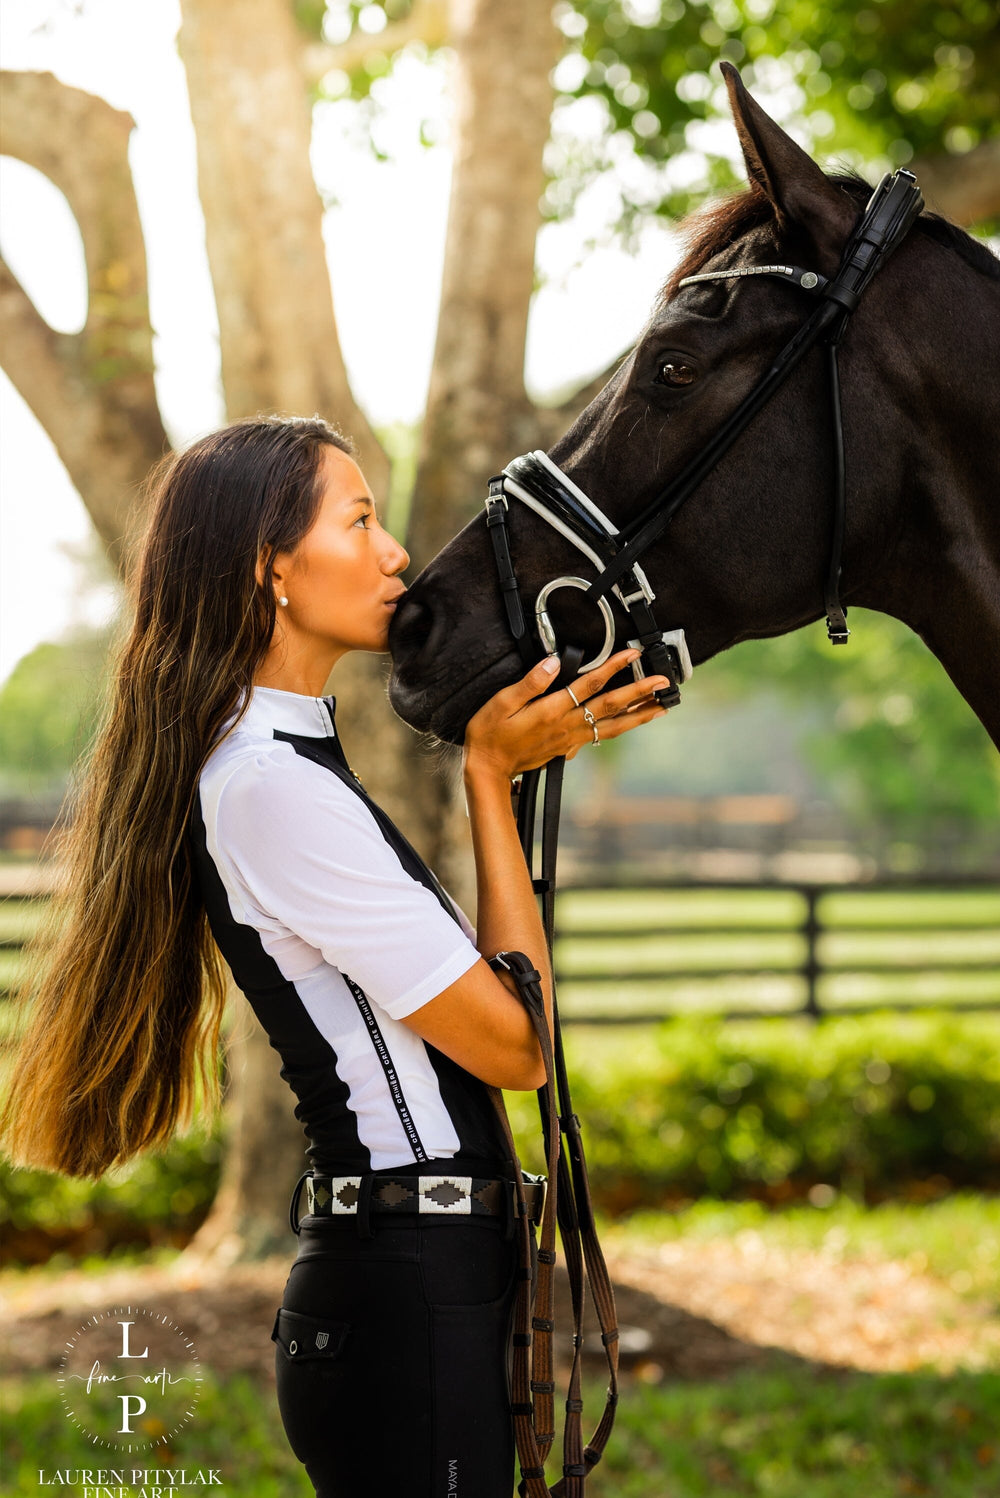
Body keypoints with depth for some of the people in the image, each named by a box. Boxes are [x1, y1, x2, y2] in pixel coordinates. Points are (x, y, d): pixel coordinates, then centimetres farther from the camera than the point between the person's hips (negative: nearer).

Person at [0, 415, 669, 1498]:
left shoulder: (283, 760, 13)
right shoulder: (275, 788, -19)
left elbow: (470, 985, 17)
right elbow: (513, 1042, -14)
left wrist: (527, 751, 14)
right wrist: (492, 775, -9)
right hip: (412, 1301, -10)